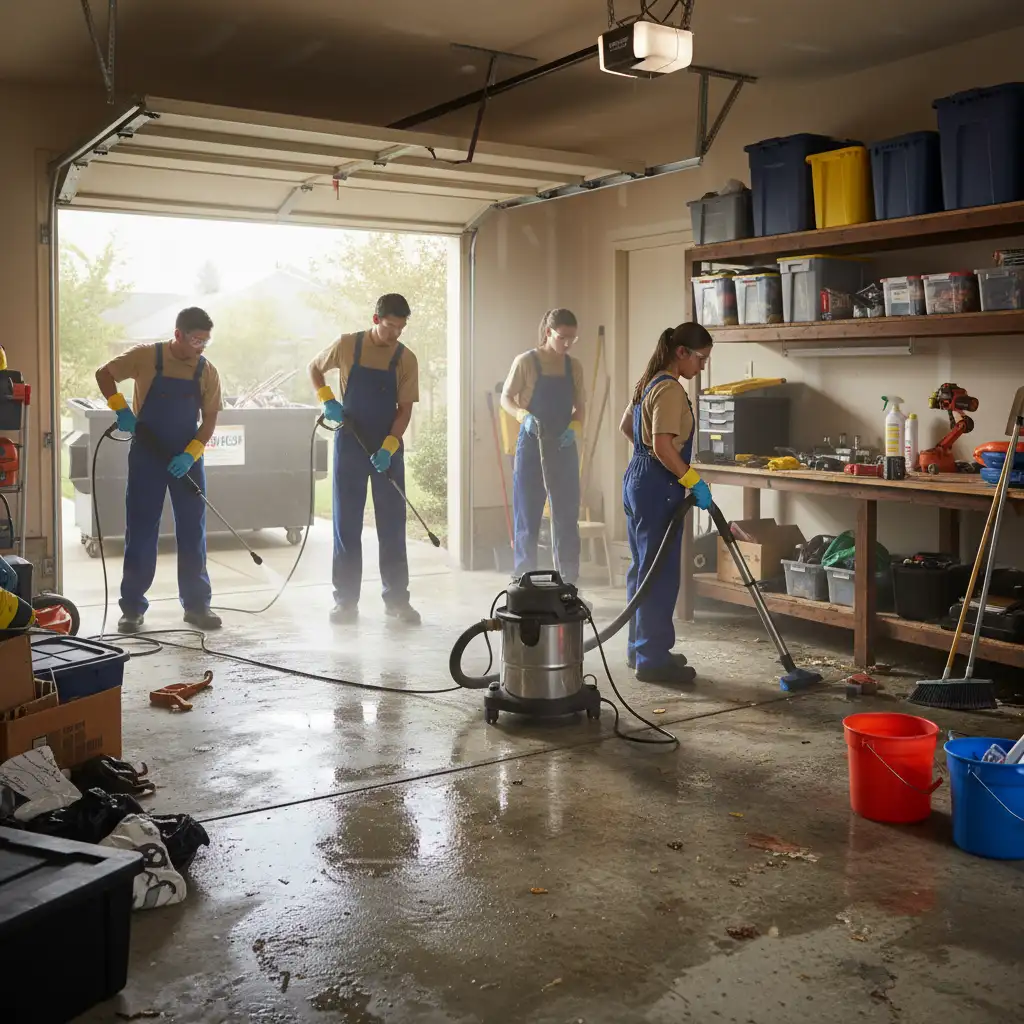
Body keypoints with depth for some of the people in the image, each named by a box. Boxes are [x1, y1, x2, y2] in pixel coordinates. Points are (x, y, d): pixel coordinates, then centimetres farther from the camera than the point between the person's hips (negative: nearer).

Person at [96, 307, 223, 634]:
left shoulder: (208, 372, -2)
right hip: (147, 455, -2)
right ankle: (132, 607, 9)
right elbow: (104, 374, -1)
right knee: (140, 530, 2)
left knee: (193, 532, 4)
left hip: (188, 457, 2)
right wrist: (121, 409, -13)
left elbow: (209, 419, -2)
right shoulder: (146, 356, -9)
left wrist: (190, 454, -15)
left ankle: (197, 604, 13)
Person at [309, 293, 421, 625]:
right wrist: (327, 400, -5)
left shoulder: (406, 359, -4)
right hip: (350, 445, -1)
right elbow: (314, 368, 12)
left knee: (393, 525, 4)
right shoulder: (347, 345, -5)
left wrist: (389, 447, -17)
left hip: (389, 448, 1)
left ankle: (397, 599, 12)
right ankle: (346, 601, 9)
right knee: (347, 525, 2)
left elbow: (405, 409, -4)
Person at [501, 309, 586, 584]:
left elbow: (580, 406, 11)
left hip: (564, 448, 4)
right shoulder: (526, 362, -6)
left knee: (567, 517, 4)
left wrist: (574, 428, -10)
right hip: (531, 447, -4)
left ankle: (569, 585, 11)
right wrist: (524, 416, -22)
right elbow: (506, 399, -2)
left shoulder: (574, 366, 6)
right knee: (527, 517, 2)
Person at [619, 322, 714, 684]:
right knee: (662, 573, -6)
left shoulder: (649, 383, 14)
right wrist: (694, 482, -20)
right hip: (658, 487, -11)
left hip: (638, 480, 11)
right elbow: (663, 447, -25)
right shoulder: (670, 390, -17)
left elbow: (626, 426, 27)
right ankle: (653, 659, -2)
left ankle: (641, 648, 25)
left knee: (644, 567, 16)